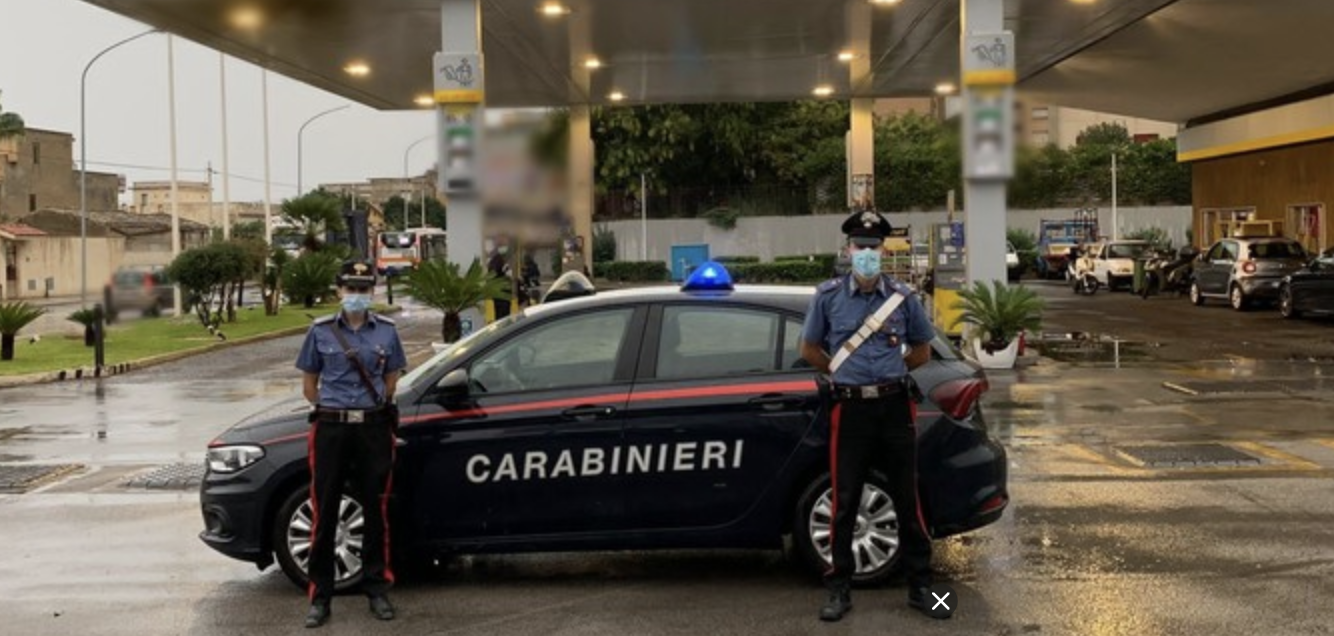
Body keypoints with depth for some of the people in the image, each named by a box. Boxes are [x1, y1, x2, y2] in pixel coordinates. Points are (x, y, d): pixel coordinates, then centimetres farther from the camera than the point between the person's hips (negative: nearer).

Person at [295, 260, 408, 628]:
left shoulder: (386, 331, 5)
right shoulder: (321, 331, 3)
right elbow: (309, 385, 9)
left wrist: (373, 410, 7)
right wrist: (335, 410, 5)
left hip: (374, 428, 1)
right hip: (331, 430, -1)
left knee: (376, 511, 7)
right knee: (324, 514, 0)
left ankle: (376, 588, 19)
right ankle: (320, 597, 7)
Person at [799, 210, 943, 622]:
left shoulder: (902, 297, 3)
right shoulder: (828, 296, 1)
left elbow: (922, 349, 15)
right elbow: (809, 349, 11)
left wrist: (889, 372, 9)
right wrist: (843, 374, 8)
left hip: (895, 406, 1)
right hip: (850, 408, -1)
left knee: (907, 500, 6)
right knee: (844, 504, 2)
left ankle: (920, 587, 15)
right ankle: (839, 590, 12)